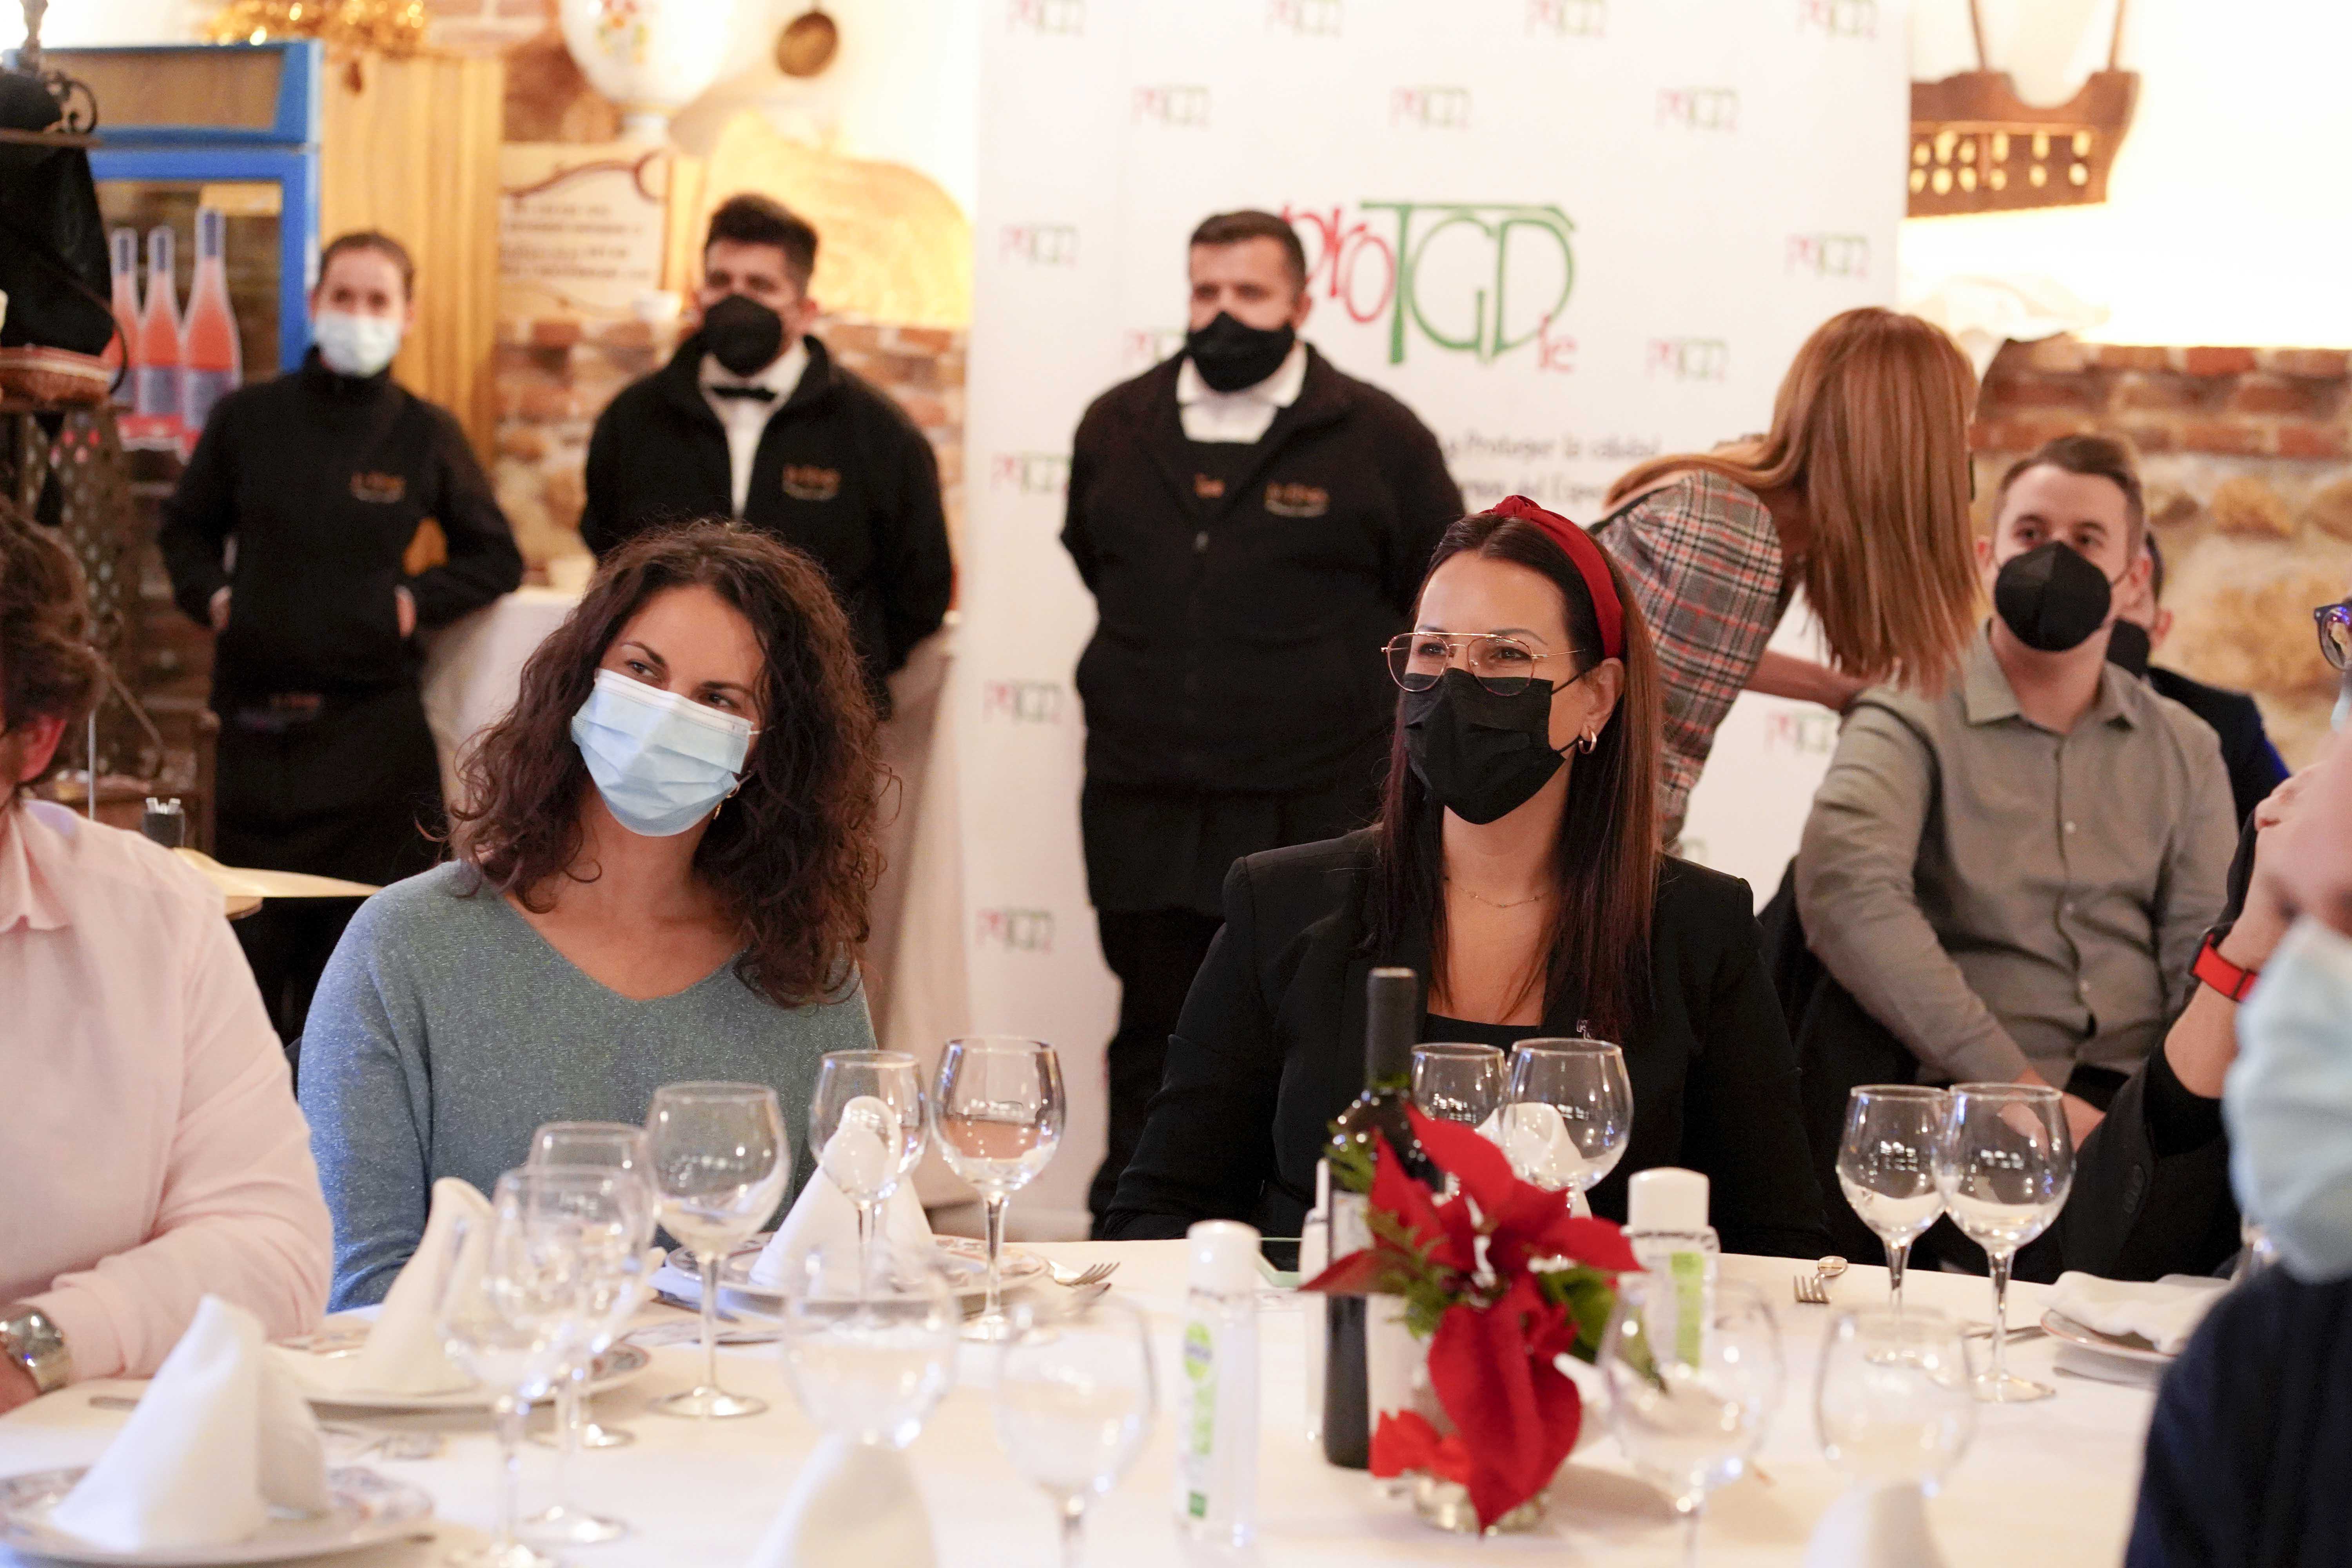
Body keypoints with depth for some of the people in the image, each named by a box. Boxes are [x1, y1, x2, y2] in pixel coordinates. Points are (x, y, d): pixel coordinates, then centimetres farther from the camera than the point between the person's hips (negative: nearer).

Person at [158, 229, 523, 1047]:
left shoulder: (426, 434, 4)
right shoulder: (247, 418, 7)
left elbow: (497, 556, 12)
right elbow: (184, 528, 21)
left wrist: (416, 601, -1)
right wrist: (212, 594, 4)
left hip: (374, 712, -1)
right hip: (258, 712, 1)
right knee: (252, 930, 5)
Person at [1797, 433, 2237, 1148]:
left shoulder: (2186, 748, 16)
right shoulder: (1912, 720, -1)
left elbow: (2207, 953, 11)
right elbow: (1846, 888, -19)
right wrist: (2017, 1086, -24)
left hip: (2141, 1098, 6)